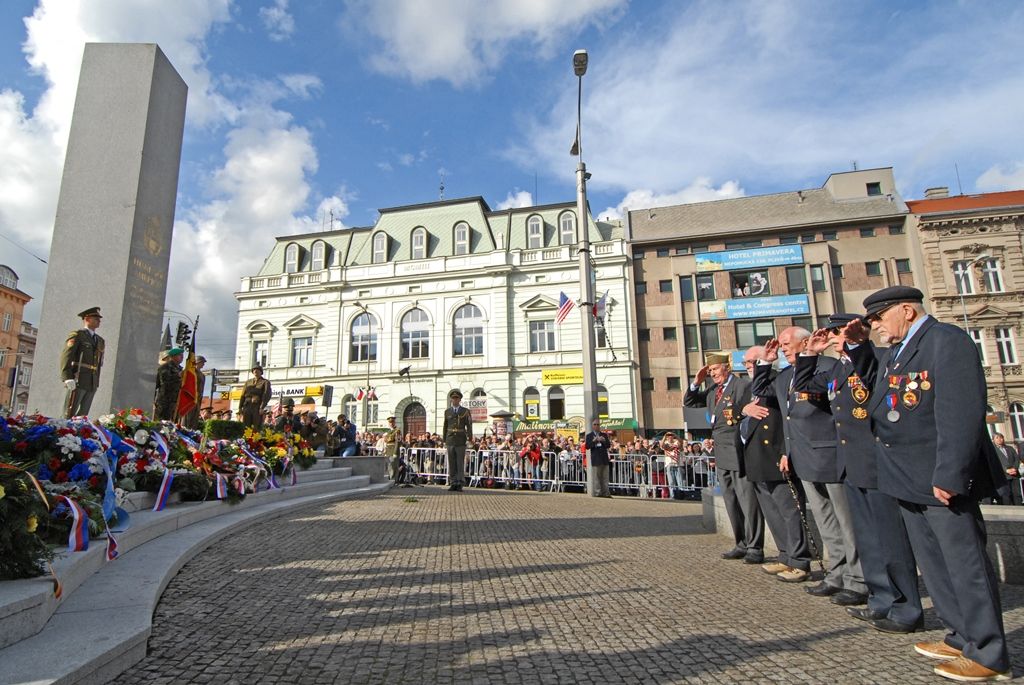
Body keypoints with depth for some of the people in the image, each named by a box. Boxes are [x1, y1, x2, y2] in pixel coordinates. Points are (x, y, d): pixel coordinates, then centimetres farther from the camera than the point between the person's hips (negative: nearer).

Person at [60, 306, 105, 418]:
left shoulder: (100, 341, 20)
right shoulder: (76, 335, 1)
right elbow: (66, 356, -10)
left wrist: (96, 383, 15)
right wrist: (67, 378, -20)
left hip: (92, 384, 6)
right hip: (78, 381, -6)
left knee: (83, 416, 3)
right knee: (69, 415, -6)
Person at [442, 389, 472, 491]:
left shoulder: (465, 411, 2)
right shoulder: (447, 411, 10)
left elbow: (469, 426, -2)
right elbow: (445, 426, 12)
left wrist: (470, 439, -11)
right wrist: (444, 440, 8)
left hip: (461, 441, -2)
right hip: (450, 440, 2)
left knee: (460, 463, -1)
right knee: (451, 463, 5)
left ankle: (459, 484, 4)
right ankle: (453, 483, 10)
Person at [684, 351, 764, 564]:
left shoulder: (743, 385, -8)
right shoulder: (712, 391, 16)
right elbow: (688, 402, 20)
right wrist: (697, 382, 6)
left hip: (739, 452, -8)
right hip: (722, 455, 8)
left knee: (748, 500, -2)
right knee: (731, 502, 14)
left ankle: (755, 548, 8)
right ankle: (742, 544, 25)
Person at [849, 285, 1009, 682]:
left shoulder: (947, 340, -14)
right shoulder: (895, 353, 14)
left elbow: (961, 413, -21)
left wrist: (949, 475, -24)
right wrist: (858, 348, 9)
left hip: (942, 480, -9)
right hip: (910, 482, 9)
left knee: (966, 564, 3)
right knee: (933, 564, 18)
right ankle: (962, 638, 32)